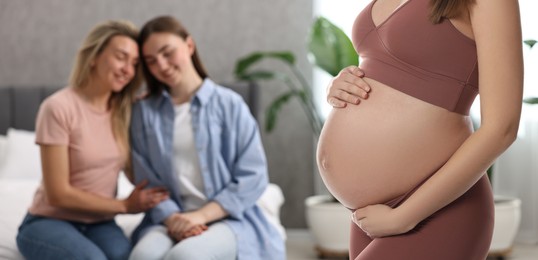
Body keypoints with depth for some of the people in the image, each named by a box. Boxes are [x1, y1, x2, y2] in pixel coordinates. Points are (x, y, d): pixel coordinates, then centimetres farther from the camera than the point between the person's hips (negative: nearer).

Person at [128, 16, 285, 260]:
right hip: (170, 220, 2)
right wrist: (172, 218, -13)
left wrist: (201, 215, -14)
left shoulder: (229, 104, 3)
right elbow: (147, 181, 6)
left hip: (228, 219, -2)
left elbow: (253, 176, -3)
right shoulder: (143, 111, 11)